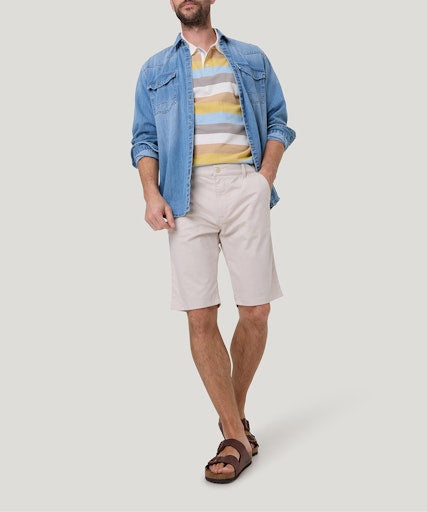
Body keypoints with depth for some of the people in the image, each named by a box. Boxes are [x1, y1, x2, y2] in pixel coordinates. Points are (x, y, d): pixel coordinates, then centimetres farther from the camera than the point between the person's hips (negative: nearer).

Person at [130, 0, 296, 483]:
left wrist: (265, 179, -2)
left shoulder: (252, 59, 19)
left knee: (256, 312, -3)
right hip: (187, 195, 0)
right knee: (200, 317, -6)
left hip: (245, 188, 0)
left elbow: (278, 122, 15)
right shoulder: (155, 69, 19)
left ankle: (234, 413, 20)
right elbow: (144, 139, 13)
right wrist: (151, 194, -4)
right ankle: (236, 436, 3)